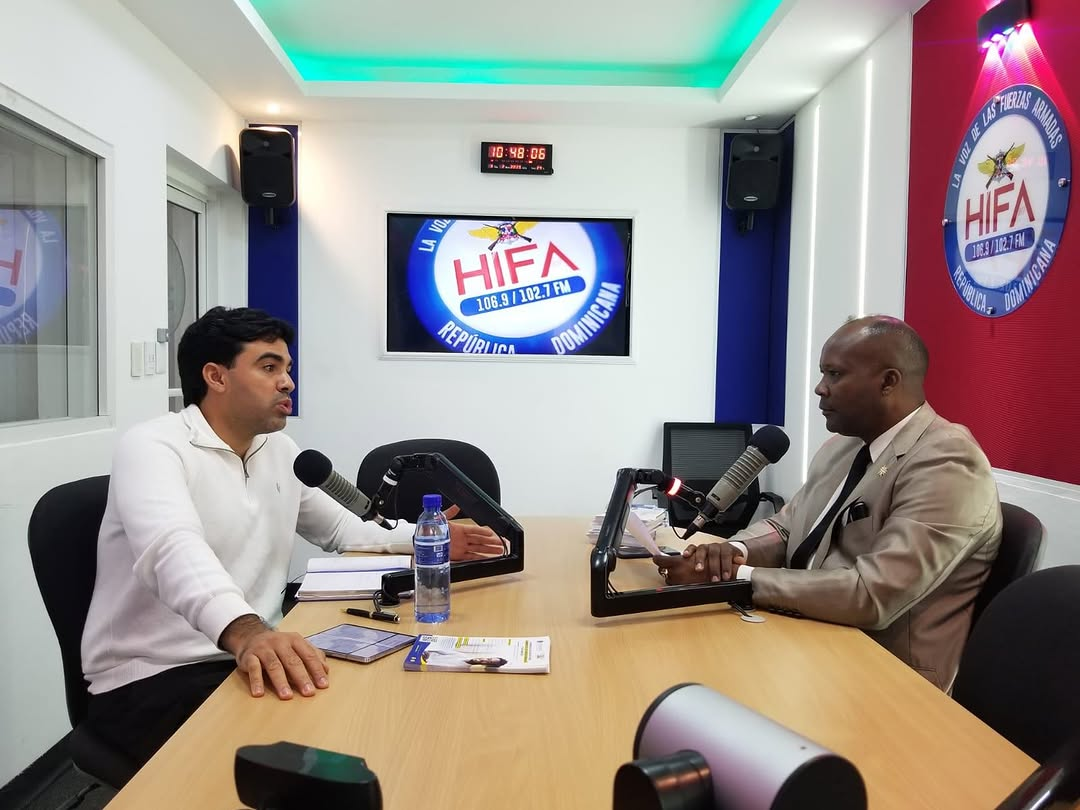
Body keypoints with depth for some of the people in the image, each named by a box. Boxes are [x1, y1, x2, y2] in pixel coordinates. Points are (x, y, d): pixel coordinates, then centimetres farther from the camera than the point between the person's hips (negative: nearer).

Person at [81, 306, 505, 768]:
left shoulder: (281, 451, 10)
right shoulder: (152, 448, -14)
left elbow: (340, 529, 22)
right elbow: (174, 549, -34)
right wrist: (245, 632, -53)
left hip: (256, 658, 7)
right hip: (150, 678, -7)